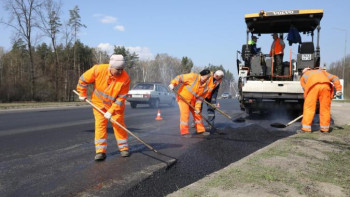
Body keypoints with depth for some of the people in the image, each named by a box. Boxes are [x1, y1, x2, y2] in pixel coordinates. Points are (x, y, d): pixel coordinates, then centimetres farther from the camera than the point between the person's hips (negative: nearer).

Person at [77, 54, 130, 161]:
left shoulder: (125, 78, -25)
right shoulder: (98, 69, -24)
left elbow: (121, 98, -21)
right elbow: (83, 79, -9)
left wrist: (111, 111, -24)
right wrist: (82, 94, 1)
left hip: (115, 104, 0)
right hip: (99, 102, 1)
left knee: (119, 125, 2)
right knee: (100, 124, -4)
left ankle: (124, 148, 17)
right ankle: (100, 151, 1)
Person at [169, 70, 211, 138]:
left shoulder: (204, 85, -2)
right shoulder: (193, 76, -21)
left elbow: (199, 97, 0)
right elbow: (180, 77, -22)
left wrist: (197, 107, -5)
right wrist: (173, 83, -36)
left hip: (192, 100, 7)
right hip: (183, 97, -7)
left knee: (197, 114, 11)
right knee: (185, 114, -13)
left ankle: (201, 130, 25)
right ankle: (184, 132, -4)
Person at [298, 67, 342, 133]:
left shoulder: (303, 76, 35)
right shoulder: (322, 71, 40)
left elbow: (306, 90, 29)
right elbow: (334, 78, 24)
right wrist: (338, 89, 16)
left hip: (313, 86, -2)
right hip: (325, 85, 2)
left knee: (309, 108, 4)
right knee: (325, 108, 11)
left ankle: (306, 128, 3)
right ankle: (325, 129, 18)